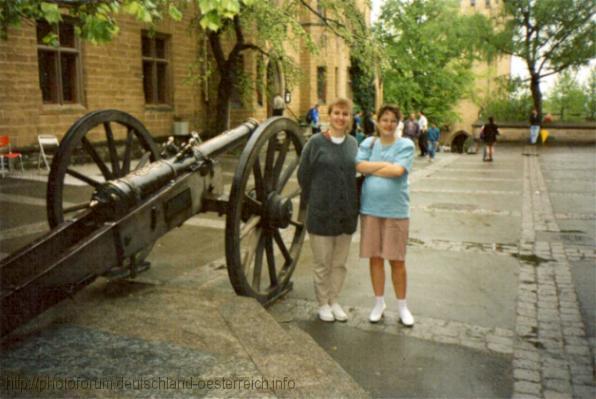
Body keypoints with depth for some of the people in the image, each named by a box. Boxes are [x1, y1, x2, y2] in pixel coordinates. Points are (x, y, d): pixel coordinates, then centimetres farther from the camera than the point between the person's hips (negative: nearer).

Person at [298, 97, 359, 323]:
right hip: (321, 214, -4)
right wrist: (315, 201, 4)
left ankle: (334, 300, 31)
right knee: (323, 263, 8)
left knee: (340, 263, 15)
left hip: (346, 214, 4)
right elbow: (303, 175, -1)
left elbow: (357, 173, 13)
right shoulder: (316, 142, -7)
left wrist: (351, 202, 8)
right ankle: (323, 303, 25)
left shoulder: (353, 143, 4)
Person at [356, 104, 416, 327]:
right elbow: (359, 166, -9)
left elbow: (398, 170, -17)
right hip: (370, 209, 2)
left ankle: (402, 306, 22)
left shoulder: (406, 145, -1)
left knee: (397, 260, 5)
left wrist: (372, 168, -8)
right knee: (375, 258, 10)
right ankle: (379, 303, 26)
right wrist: (386, 165, -13)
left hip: (396, 210, -2)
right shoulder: (368, 143, 7)